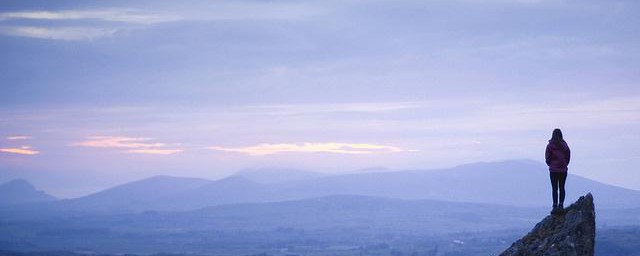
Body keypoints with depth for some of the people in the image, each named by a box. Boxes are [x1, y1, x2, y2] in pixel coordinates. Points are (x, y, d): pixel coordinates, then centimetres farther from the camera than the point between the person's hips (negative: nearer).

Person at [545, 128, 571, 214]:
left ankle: (555, 206, -5)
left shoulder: (550, 146, -10)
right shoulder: (564, 145, -1)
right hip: (563, 169, 3)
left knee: (554, 188, -1)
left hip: (553, 169, -3)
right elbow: (568, 156, 3)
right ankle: (561, 205, 7)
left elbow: (547, 158, -5)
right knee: (562, 188, 9)